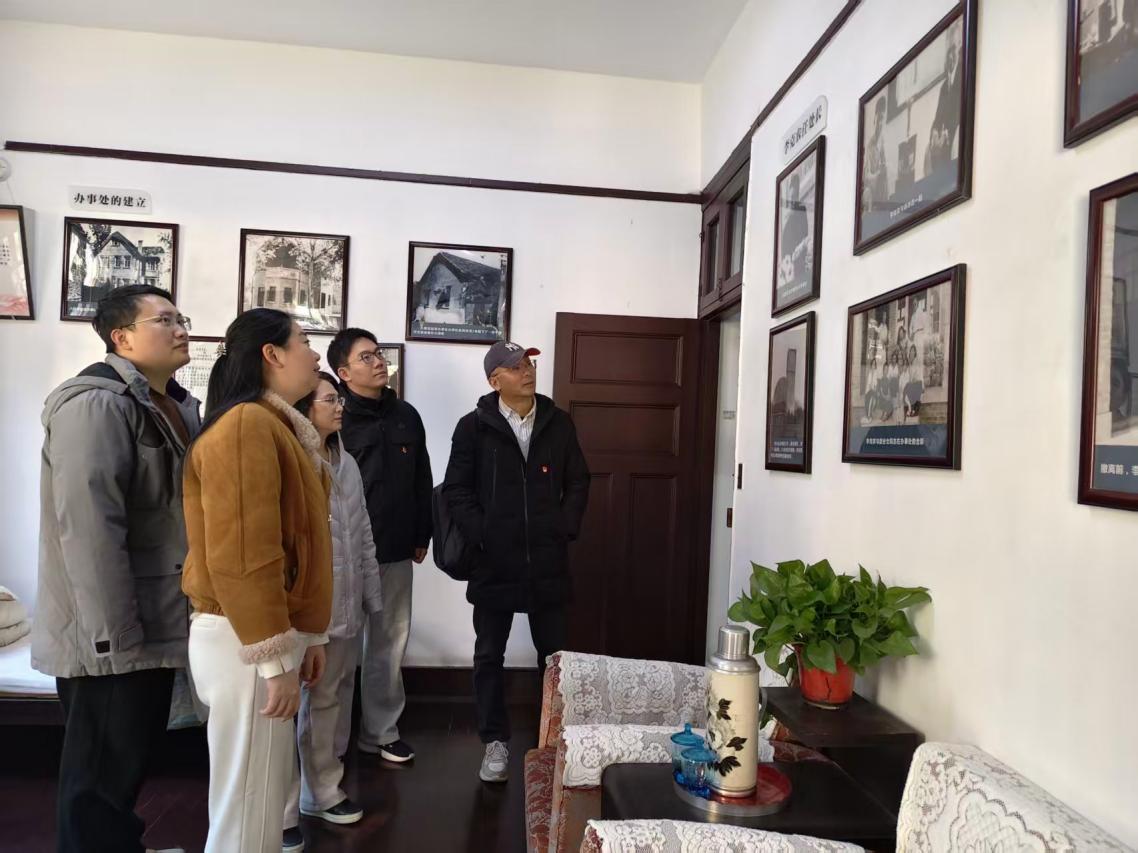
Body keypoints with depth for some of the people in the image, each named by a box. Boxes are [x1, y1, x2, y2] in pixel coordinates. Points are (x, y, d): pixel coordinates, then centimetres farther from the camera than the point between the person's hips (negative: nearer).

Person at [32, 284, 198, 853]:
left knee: (130, 763, 22)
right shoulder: (96, 403, -16)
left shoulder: (177, 407, 12)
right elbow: (88, 530, -24)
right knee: (102, 778, 6)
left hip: (152, 627, 8)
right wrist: (114, 637, -23)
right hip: (110, 637, -8)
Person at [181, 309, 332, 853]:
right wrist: (275, 658, -20)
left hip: (271, 631, 9)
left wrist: (306, 635, 16)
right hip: (246, 641, -9)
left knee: (267, 789, 19)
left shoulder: (275, 425, 14)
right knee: (249, 803, 3)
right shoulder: (247, 425, -17)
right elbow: (241, 554, -23)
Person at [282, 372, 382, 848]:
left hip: (345, 608, 7)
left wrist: (372, 596, 13)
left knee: (330, 702, 17)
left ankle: (322, 791, 33)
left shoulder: (347, 464, 10)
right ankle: (280, 811, 19)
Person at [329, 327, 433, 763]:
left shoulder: (406, 415, 9)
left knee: (390, 643, 13)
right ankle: (331, 742, 18)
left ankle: (381, 731, 28)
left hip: (396, 553, 5)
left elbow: (422, 480, 14)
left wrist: (422, 535, 13)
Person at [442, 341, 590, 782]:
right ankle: (495, 741, 26)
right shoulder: (474, 427, -4)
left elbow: (578, 482, 9)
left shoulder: (559, 423, 4)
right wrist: (481, 535, -11)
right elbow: (456, 489, -3)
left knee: (554, 654, 12)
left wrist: (565, 528, -1)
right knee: (489, 655, 10)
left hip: (548, 561, 2)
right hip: (493, 561, -1)